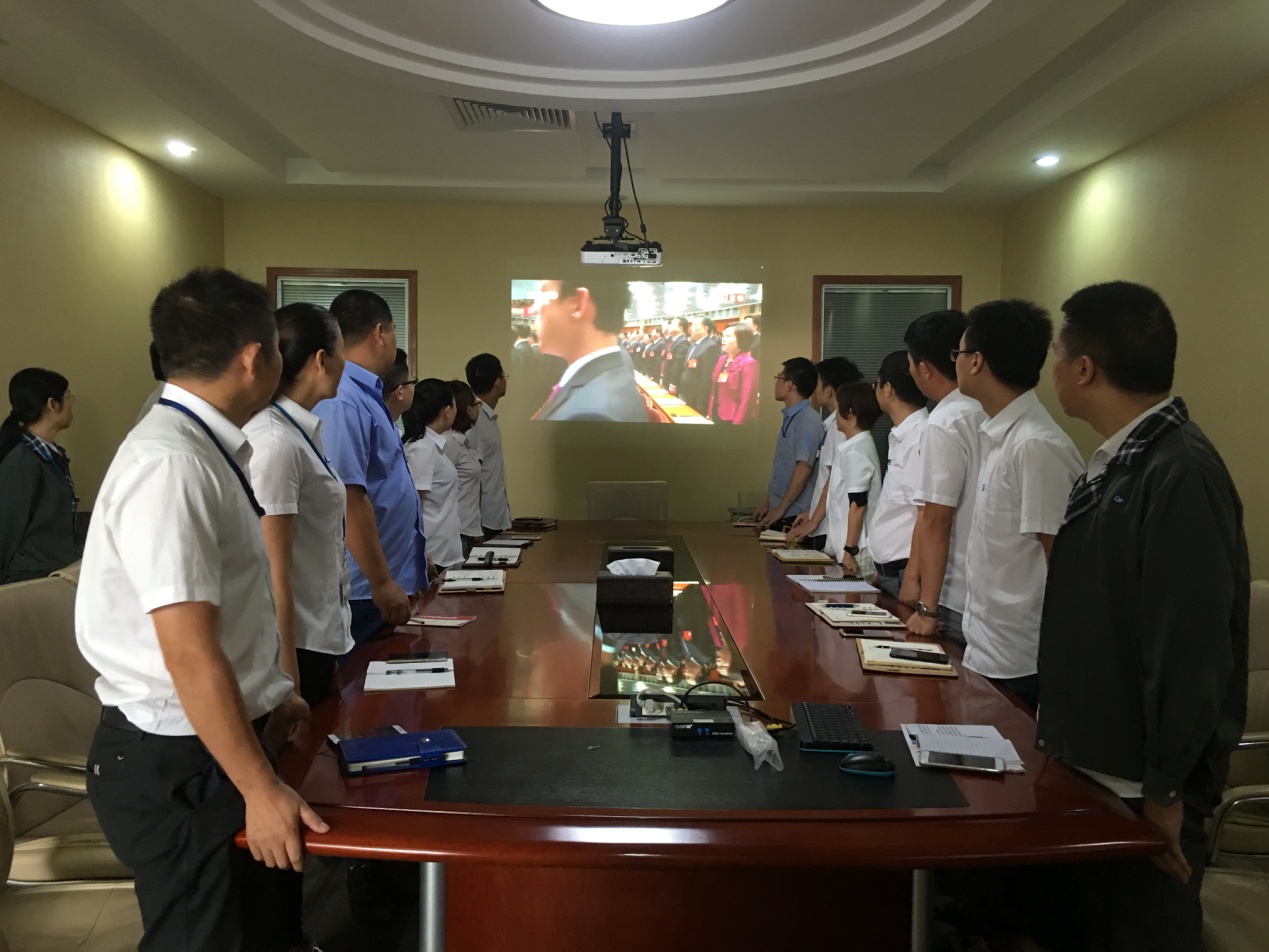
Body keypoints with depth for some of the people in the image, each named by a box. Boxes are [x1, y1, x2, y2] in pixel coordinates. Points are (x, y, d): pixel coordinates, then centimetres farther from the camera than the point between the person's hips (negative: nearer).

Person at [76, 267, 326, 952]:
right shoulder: (169, 465, -25)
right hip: (174, 765, -9)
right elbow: (190, 654, -26)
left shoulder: (207, 447, 5)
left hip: (216, 739, 9)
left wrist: (270, 693, 19)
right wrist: (260, 788, -20)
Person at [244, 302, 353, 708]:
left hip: (319, 631, 8)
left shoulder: (303, 430, 5)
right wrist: (286, 667, -18)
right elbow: (274, 572, -21)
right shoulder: (275, 442, -20)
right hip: (295, 641, -8)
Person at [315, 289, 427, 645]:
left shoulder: (368, 395, 11)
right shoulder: (342, 402, -19)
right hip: (365, 593, -9)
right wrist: (382, 583, -21)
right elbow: (349, 499, -24)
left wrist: (412, 558, 22)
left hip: (393, 579, 9)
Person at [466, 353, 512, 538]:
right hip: (482, 521, -9)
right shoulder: (475, 419, -15)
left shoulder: (489, 418, 12)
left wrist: (503, 515, 16)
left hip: (494, 519, 9)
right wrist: (476, 527, -19)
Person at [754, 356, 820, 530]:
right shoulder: (790, 418, 12)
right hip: (781, 512, 8)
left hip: (794, 515, -8)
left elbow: (803, 469, -22)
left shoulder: (807, 421, -16)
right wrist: (769, 503, 17)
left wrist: (781, 508, -20)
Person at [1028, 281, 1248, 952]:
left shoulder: (1182, 473, -22)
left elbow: (1192, 649, -24)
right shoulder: (1116, 462, 7)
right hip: (1086, 767, 8)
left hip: (1139, 789, -8)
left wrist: (1165, 790, -18)